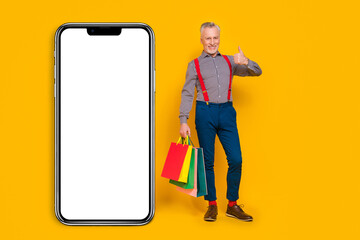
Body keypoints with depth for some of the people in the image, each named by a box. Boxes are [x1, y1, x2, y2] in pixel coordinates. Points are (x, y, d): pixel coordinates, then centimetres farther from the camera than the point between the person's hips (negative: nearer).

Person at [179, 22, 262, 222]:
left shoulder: (229, 61, 17)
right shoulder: (194, 65, 11)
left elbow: (257, 72, 11)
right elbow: (187, 94, 7)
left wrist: (246, 62, -11)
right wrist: (183, 121, -3)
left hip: (227, 112, 2)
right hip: (205, 112, -2)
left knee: (236, 159, -4)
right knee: (207, 161, 1)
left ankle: (232, 205, 8)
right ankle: (212, 205, 12)